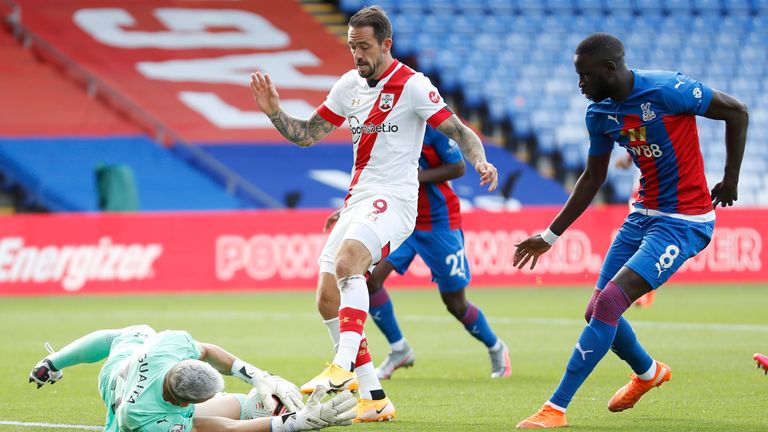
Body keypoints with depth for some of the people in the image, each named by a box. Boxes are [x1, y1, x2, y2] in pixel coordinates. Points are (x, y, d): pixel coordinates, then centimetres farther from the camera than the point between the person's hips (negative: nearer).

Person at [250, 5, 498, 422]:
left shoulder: (412, 86, -8)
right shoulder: (349, 85, 12)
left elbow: (458, 130, -11)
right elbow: (306, 134, 17)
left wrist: (480, 162, -30)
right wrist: (274, 112, 0)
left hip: (392, 200, -8)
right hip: (356, 200, 8)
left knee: (346, 263, -34)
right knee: (328, 301, 2)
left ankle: (343, 366, -40)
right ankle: (374, 399, 8)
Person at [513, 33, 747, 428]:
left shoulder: (667, 91, -21)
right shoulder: (599, 113, 0)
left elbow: (737, 112, -10)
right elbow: (592, 179, 14)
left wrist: (731, 177, -8)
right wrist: (550, 236, 13)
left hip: (684, 221, -8)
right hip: (643, 214, 8)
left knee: (609, 303, -20)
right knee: (598, 312, 9)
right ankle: (648, 372, 41)